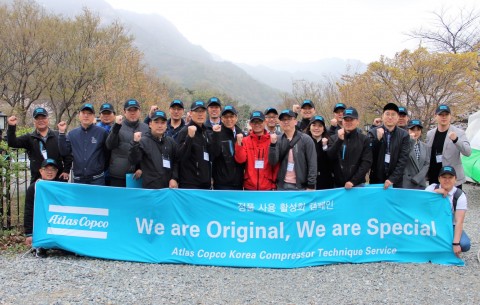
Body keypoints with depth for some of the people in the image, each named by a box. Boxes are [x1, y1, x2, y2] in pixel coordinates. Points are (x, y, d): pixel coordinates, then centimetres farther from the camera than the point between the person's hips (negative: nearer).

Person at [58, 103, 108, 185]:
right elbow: (64, 152, 3)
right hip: (78, 180, 3)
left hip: (97, 180, -3)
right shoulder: (72, 134, 9)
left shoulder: (102, 132, -3)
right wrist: (62, 133, -3)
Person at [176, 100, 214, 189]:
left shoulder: (207, 133, 15)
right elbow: (180, 156, -18)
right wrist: (190, 137, -26)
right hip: (189, 184, -7)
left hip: (205, 183, 7)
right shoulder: (185, 131, -7)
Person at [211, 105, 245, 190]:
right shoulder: (217, 134, -4)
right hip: (222, 183, -5)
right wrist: (216, 134, -24)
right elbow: (214, 153, -18)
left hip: (238, 182, 5)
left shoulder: (241, 134, 8)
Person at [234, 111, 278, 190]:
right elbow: (240, 159, -7)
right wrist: (239, 143, -19)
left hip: (268, 186, -1)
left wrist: (275, 182, -2)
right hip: (249, 186, 1)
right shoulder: (245, 140, 4)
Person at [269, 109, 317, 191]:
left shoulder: (306, 139, -3)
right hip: (282, 186, 3)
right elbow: (273, 162, -4)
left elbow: (312, 164, -5)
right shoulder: (278, 140, 5)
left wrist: (311, 185, -11)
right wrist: (273, 144, -17)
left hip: (300, 186, -2)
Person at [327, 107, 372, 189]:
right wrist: (339, 140, -18)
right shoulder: (335, 138, 6)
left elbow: (366, 163, -5)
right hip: (338, 184, 1)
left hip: (358, 184, -1)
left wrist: (353, 181, -13)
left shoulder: (364, 139, 2)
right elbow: (329, 158, -6)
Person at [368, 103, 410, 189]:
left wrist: (392, 179, -15)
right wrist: (377, 139, -19)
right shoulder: (373, 132, 0)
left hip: (395, 181, 0)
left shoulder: (404, 135, 0)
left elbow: (403, 159, -6)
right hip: (376, 179, 0)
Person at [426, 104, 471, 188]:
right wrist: (427, 175, 9)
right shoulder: (430, 134, 9)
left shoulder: (459, 133, -3)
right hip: (434, 179, 4)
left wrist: (456, 140, -32)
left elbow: (468, 152, -15)